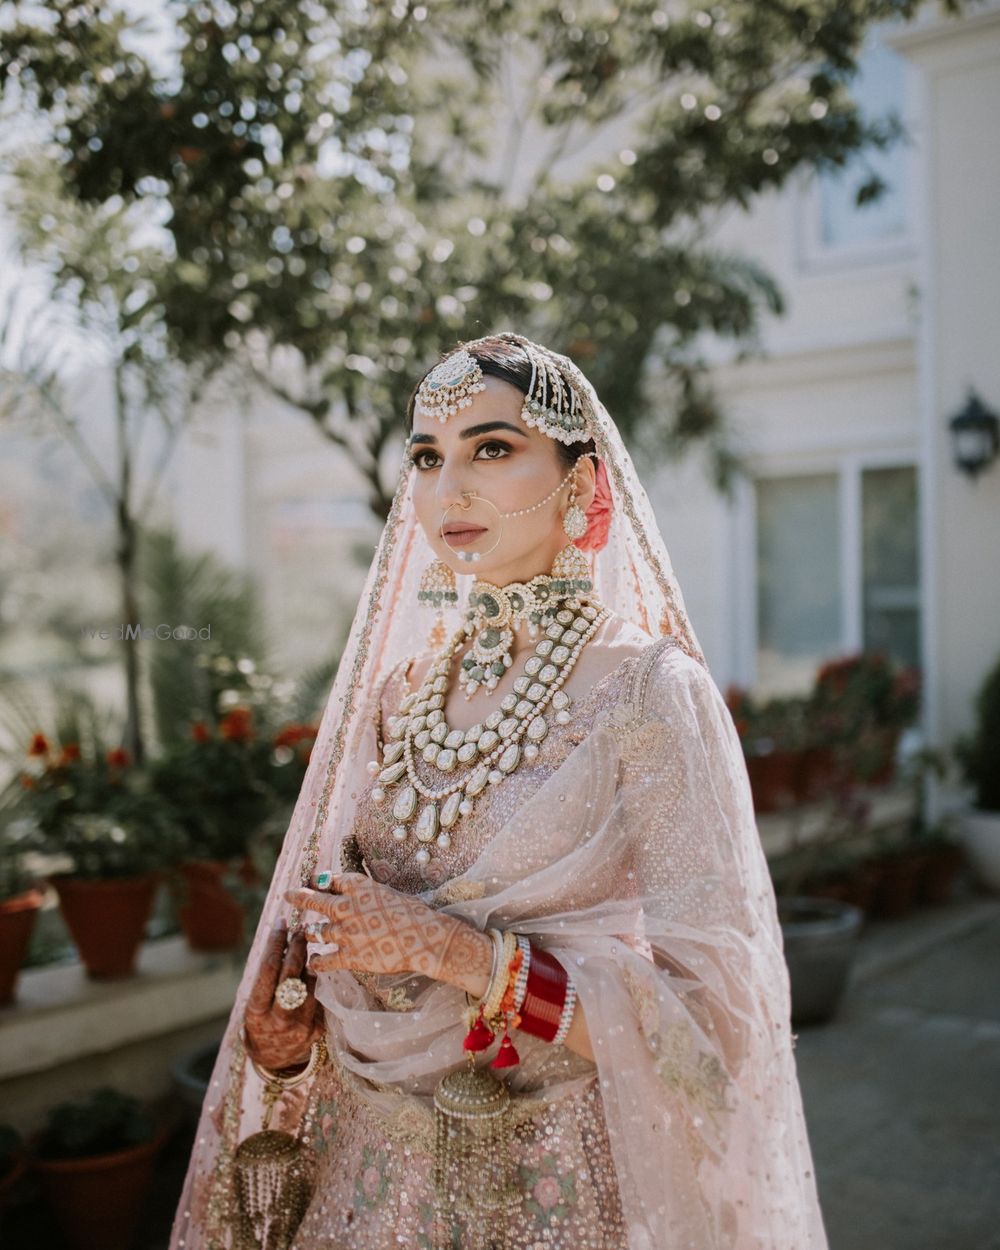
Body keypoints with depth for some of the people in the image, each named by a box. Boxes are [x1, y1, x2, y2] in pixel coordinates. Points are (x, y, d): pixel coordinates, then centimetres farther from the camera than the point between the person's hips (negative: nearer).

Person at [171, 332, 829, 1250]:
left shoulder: (651, 693, -15)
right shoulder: (399, 693, 1)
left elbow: (704, 1017, -19)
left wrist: (458, 951, -23)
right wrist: (288, 1030, -7)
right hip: (382, 1173, 5)